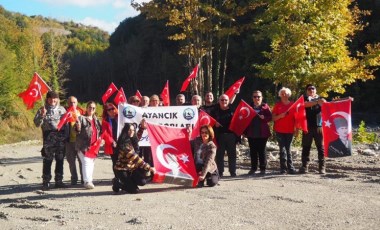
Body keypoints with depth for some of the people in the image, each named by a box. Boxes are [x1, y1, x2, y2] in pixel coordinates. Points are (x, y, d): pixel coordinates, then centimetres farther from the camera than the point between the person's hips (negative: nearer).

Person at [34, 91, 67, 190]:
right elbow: (37, 123, -2)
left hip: (61, 136, 3)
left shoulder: (62, 109, 14)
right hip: (48, 137, -3)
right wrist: (42, 115, -16)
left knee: (60, 159, 6)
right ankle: (46, 182, -2)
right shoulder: (42, 110, 7)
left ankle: (59, 181, 15)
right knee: (47, 160, -6)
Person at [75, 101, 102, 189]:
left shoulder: (96, 120, 16)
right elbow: (78, 130, -11)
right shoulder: (81, 118, -3)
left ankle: (90, 180, 22)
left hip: (94, 145, 7)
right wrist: (78, 127, -31)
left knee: (92, 164, 13)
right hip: (84, 145, -7)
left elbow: (100, 131, 24)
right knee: (86, 163, -15)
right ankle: (87, 181, -19)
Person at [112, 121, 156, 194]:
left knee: (142, 181, -6)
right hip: (122, 170, -8)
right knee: (134, 190, -11)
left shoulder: (131, 140, 2)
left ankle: (123, 181, 14)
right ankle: (117, 183, 10)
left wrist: (142, 127, 13)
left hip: (130, 169, 8)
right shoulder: (125, 144, -24)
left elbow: (137, 138, 28)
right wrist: (148, 168, -27)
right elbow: (135, 158, -27)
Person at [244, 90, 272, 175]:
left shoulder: (265, 106, 2)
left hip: (262, 133, -2)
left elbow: (270, 117, -1)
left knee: (262, 151, 2)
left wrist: (264, 117, -22)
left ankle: (263, 168, 9)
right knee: (253, 151, 7)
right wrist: (245, 131, 0)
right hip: (251, 133, 2)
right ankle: (253, 168, 15)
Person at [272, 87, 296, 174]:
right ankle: (283, 168, -1)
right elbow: (273, 118, 4)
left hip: (290, 130, 0)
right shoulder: (277, 105, 6)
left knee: (288, 149, 1)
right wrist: (280, 116, -15)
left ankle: (290, 167, 1)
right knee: (282, 149, -2)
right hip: (279, 130, 0)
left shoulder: (293, 104, 7)